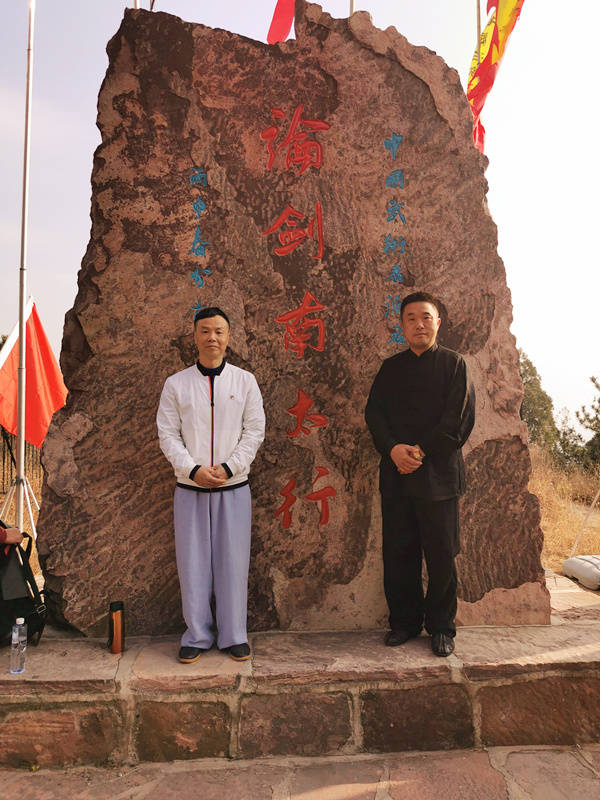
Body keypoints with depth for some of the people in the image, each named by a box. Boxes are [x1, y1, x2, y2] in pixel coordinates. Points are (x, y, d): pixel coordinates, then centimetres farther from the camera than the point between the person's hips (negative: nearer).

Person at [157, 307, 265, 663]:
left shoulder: (245, 380, 4)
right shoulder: (176, 383, 5)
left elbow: (255, 430, 1)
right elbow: (168, 434, 2)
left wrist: (228, 467, -10)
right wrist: (193, 469, -12)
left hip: (234, 487, 0)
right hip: (189, 488, 1)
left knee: (233, 561, 5)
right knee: (193, 563, 6)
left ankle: (234, 636, 21)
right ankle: (197, 637, 22)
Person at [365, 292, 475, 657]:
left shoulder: (454, 363, 4)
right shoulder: (391, 367, 14)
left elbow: (460, 418, -5)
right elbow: (374, 412, 5)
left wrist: (421, 450, -13)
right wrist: (393, 448, -12)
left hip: (439, 473, -3)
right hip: (396, 475, 3)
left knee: (442, 554, 3)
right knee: (398, 552, 7)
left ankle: (441, 626, 20)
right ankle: (405, 620, 24)